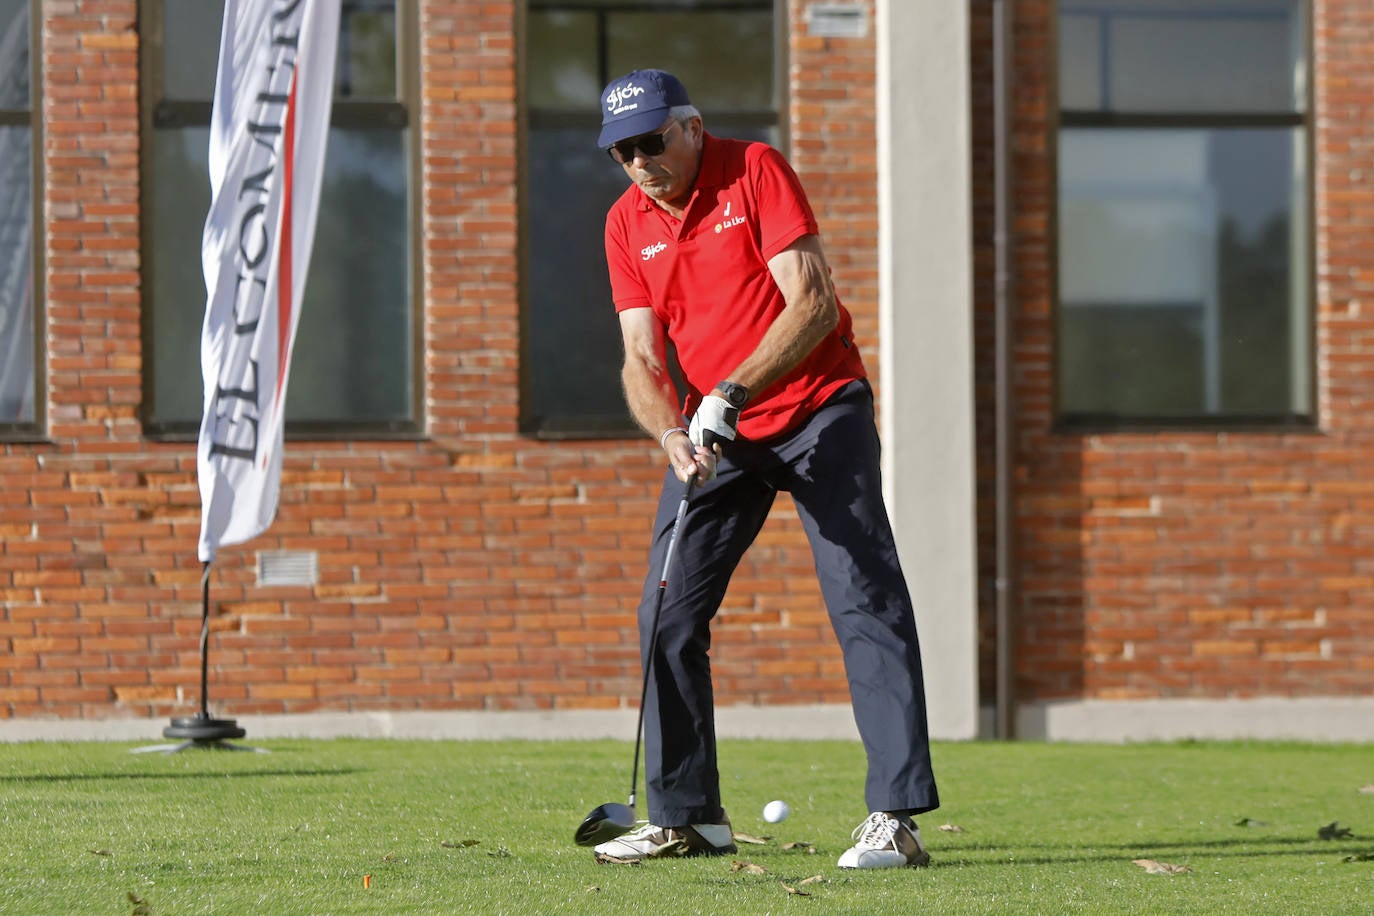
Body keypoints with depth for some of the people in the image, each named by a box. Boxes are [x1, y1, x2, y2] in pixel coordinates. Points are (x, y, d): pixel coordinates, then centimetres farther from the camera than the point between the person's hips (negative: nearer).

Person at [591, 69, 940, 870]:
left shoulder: (756, 172, -12)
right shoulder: (627, 224, 3)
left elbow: (812, 304, -20)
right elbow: (642, 356, 0)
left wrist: (731, 395, -29)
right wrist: (671, 433, -20)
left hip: (819, 407, -6)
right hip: (712, 431, 6)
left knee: (864, 595, -14)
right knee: (667, 613, 2)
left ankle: (897, 817, -19)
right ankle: (687, 815, 13)